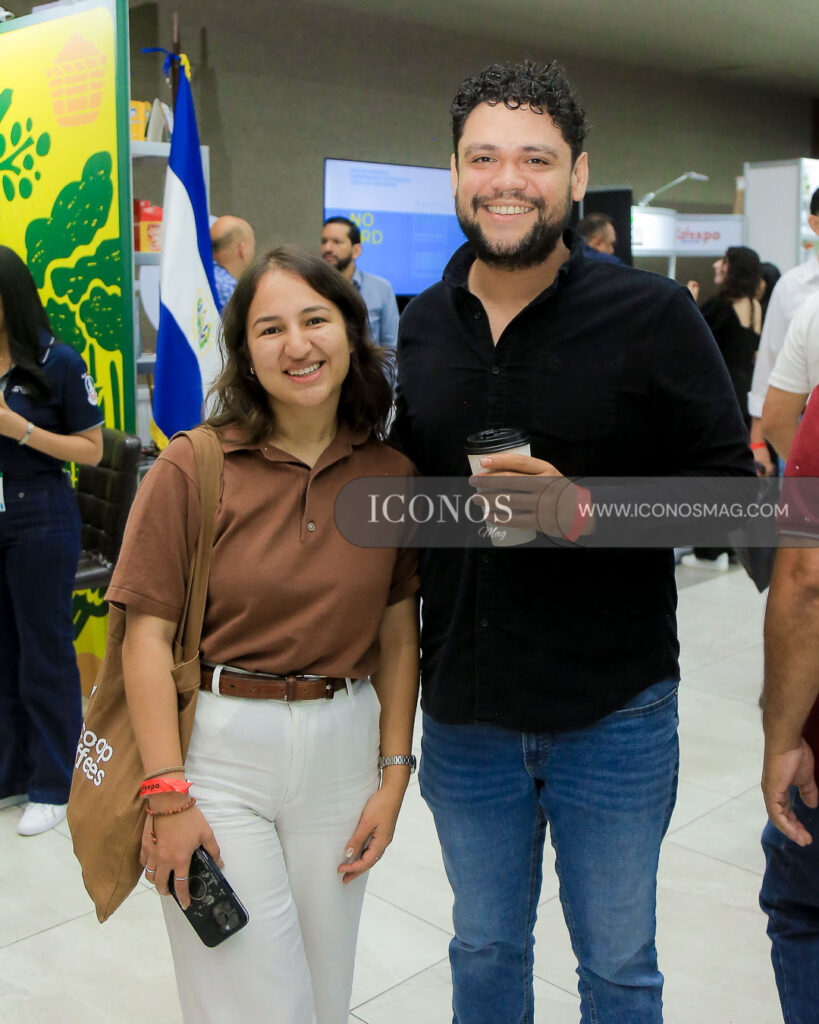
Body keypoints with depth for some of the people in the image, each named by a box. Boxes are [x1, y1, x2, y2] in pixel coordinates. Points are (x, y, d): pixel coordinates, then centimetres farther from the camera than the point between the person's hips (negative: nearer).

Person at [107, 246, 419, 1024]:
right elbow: (148, 637, -10)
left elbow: (398, 633, 5)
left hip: (341, 749, 4)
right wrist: (167, 798, -13)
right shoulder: (192, 469, -9)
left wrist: (393, 775, 2)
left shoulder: (390, 473, 1)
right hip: (218, 752, -3)